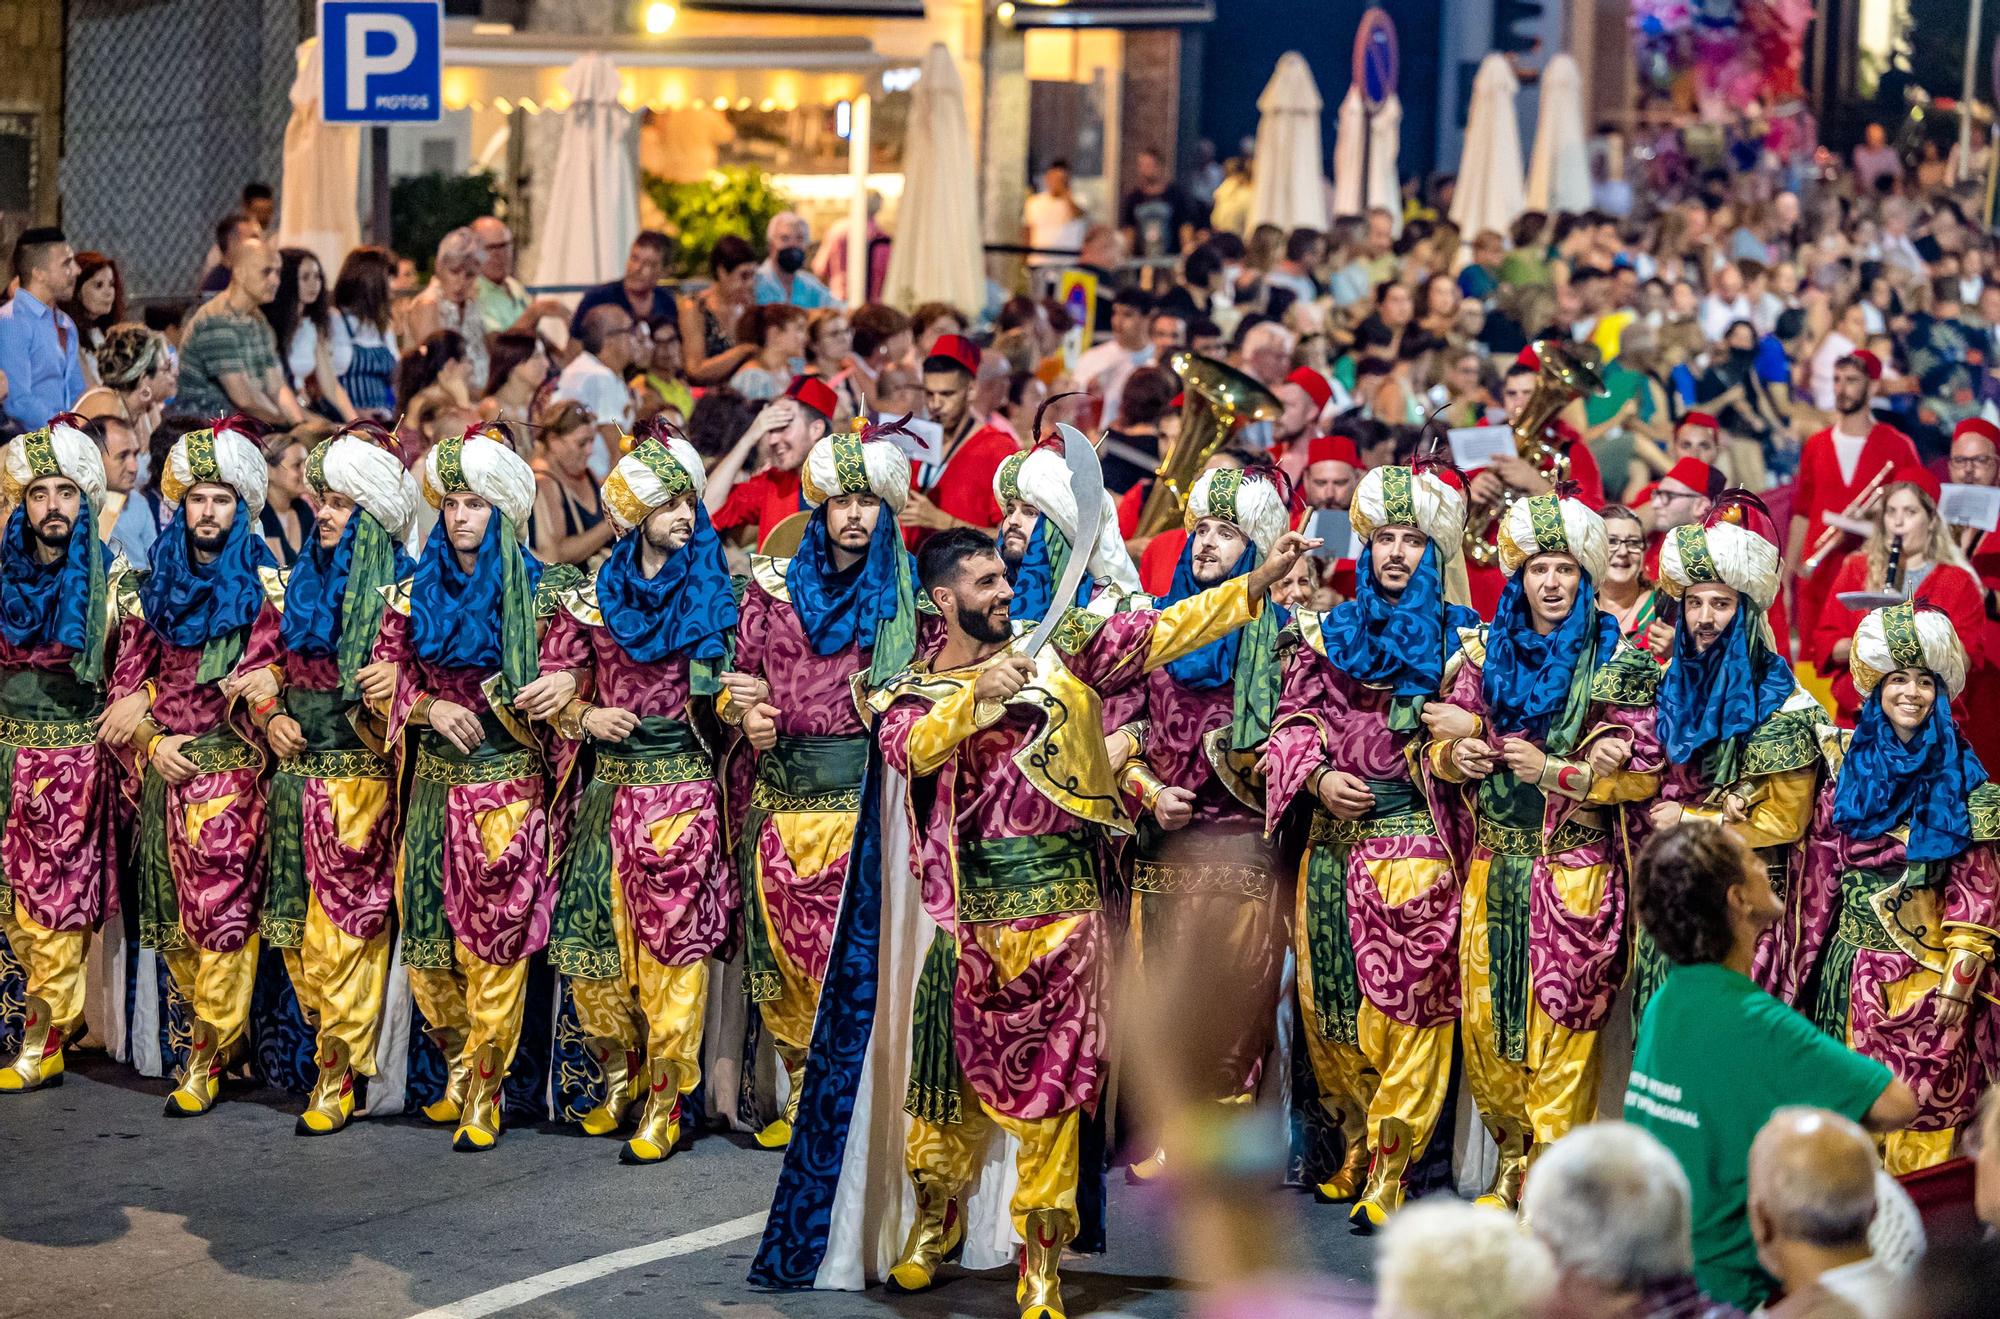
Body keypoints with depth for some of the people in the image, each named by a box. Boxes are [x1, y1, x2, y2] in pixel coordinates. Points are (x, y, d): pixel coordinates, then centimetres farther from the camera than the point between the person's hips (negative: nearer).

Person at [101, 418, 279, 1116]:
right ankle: (219, 1031, 16)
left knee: (220, 907, -8)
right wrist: (155, 740, -6)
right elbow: (127, 677, 10)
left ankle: (207, 1057, -2)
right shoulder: (156, 585, 11)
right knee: (171, 910, 4)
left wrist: (152, 700, -11)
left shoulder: (261, 585, 0)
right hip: (167, 769, 4)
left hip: (231, 769, -4)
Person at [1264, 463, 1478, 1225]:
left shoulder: (1460, 639, 5)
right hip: (1332, 840, 4)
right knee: (1329, 1005, 8)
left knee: (1407, 1006, -8)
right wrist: (1318, 775, -9)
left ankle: (1389, 1172, -6)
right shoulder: (1330, 631, 14)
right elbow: (1294, 718, 9)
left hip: (1415, 843, -4)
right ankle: (1353, 1150, 23)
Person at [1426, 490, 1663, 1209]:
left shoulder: (1617, 663, -1)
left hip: (1574, 875, -4)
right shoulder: (1488, 651, 11)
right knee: (1486, 1022, 4)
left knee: (1560, 1026, -5)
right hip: (1494, 872, 4)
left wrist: (1553, 772, -17)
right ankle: (1514, 1161, 20)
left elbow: (1644, 770, -8)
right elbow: (1439, 744, 10)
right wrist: (1455, 754, -13)